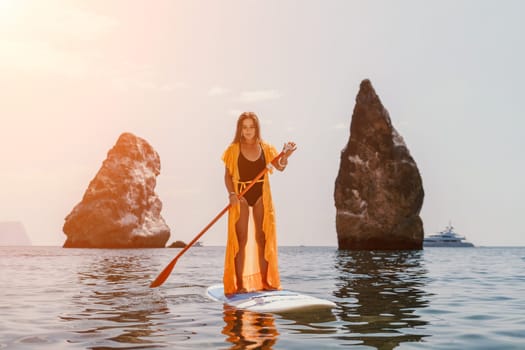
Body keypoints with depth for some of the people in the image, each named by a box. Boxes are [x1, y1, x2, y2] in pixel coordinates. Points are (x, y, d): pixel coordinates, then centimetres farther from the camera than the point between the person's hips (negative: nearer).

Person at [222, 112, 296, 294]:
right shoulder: (234, 149, -1)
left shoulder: (265, 148, 6)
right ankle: (239, 284, 1)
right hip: (241, 196, -2)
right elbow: (227, 175, -2)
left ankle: (265, 281, 14)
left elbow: (280, 166, -5)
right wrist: (232, 194, -17)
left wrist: (286, 155, -25)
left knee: (262, 238, 6)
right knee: (240, 239, -2)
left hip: (261, 195, 3)